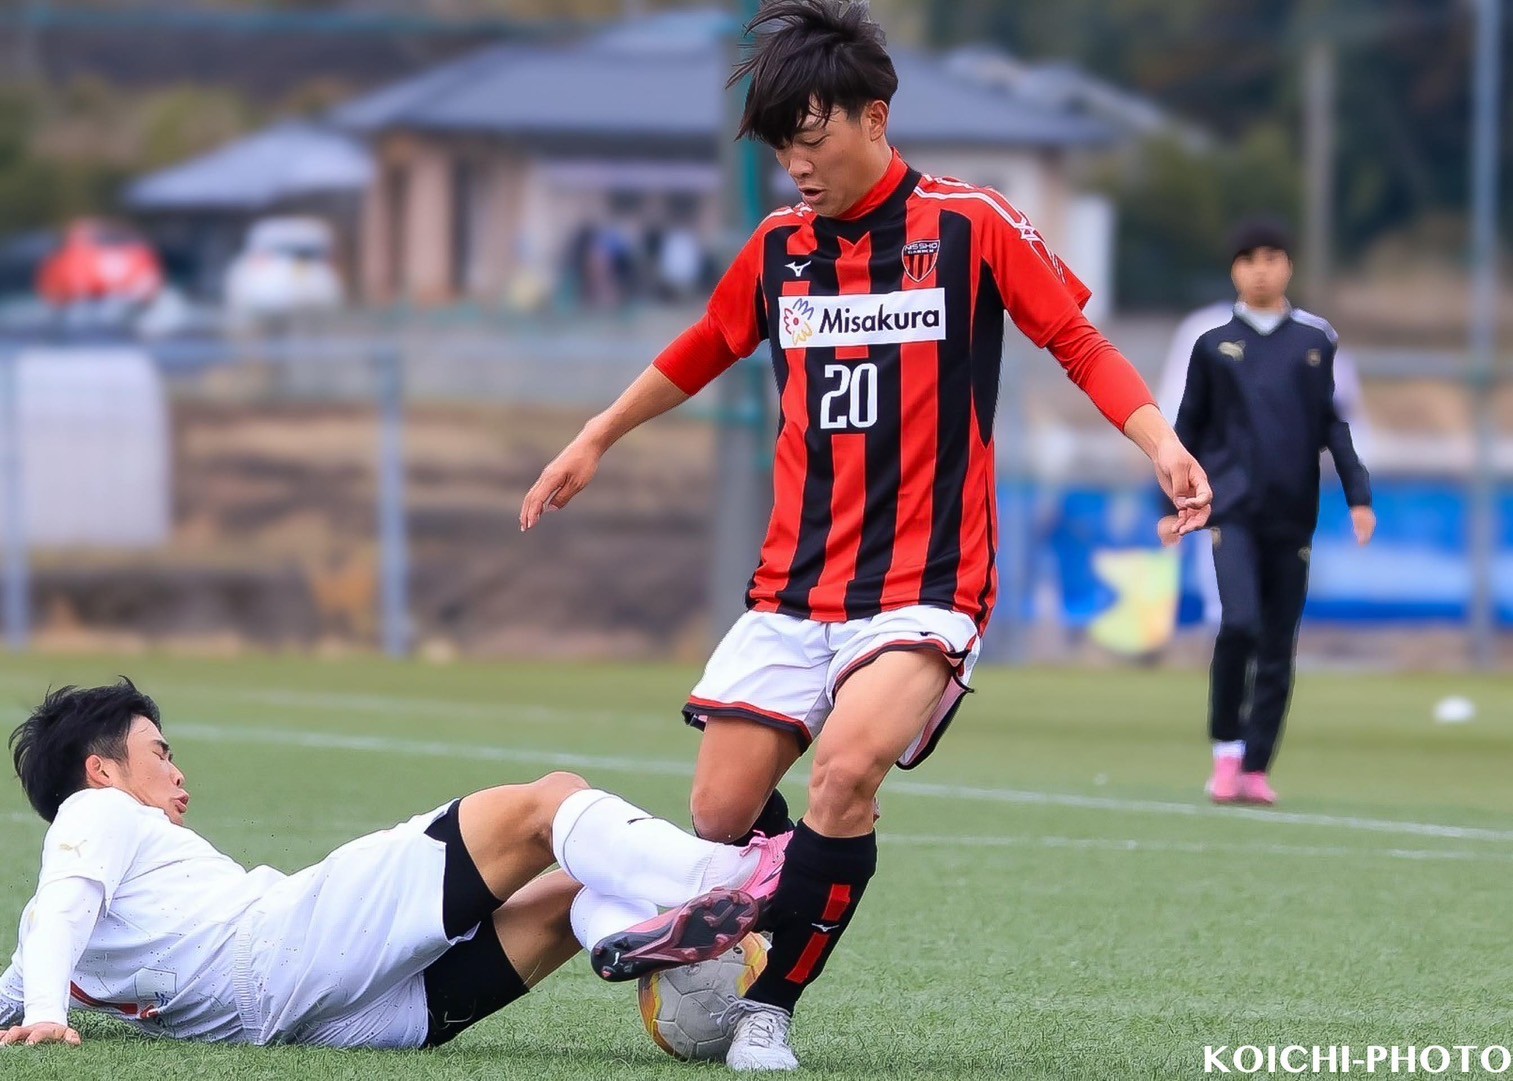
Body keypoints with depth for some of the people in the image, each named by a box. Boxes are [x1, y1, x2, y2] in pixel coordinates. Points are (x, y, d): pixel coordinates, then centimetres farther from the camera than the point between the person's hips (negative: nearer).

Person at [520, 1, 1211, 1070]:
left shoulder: (972, 226, -5)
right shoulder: (777, 248, 8)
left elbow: (1077, 339, 1)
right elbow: (704, 350, 27)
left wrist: (1160, 442, -14)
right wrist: (594, 439, 33)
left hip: (925, 588, -4)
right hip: (792, 588, 5)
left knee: (847, 770, -28)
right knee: (722, 815, -6)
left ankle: (769, 1006, -14)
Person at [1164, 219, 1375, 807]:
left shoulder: (1316, 340, 7)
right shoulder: (1213, 343, 7)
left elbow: (1337, 424, 8)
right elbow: (1190, 427, 13)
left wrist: (1359, 495, -2)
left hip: (1293, 511, 2)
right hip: (1234, 507, -2)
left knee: (1279, 646, 3)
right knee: (1240, 622, -19)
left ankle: (1255, 768, 11)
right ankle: (1226, 750, -5)